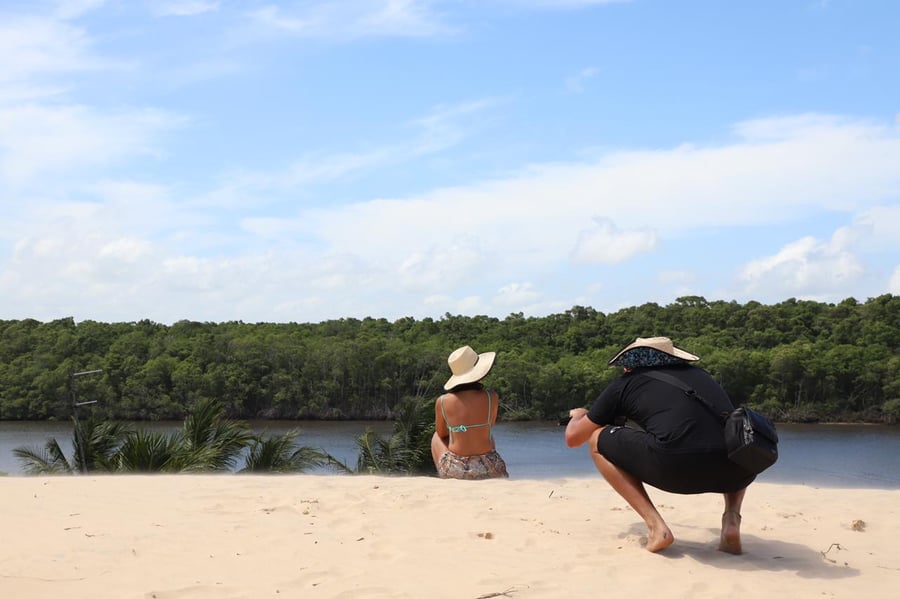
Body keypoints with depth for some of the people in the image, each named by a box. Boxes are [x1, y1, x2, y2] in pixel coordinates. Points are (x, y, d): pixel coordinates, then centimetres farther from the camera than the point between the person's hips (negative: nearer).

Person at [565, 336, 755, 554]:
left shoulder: (624, 384, 19)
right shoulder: (699, 374, 29)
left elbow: (572, 438, 28)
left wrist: (579, 416, 51)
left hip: (675, 469, -4)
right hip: (737, 473, 4)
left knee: (598, 440, 20)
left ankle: (656, 527, 5)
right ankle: (732, 520, 14)